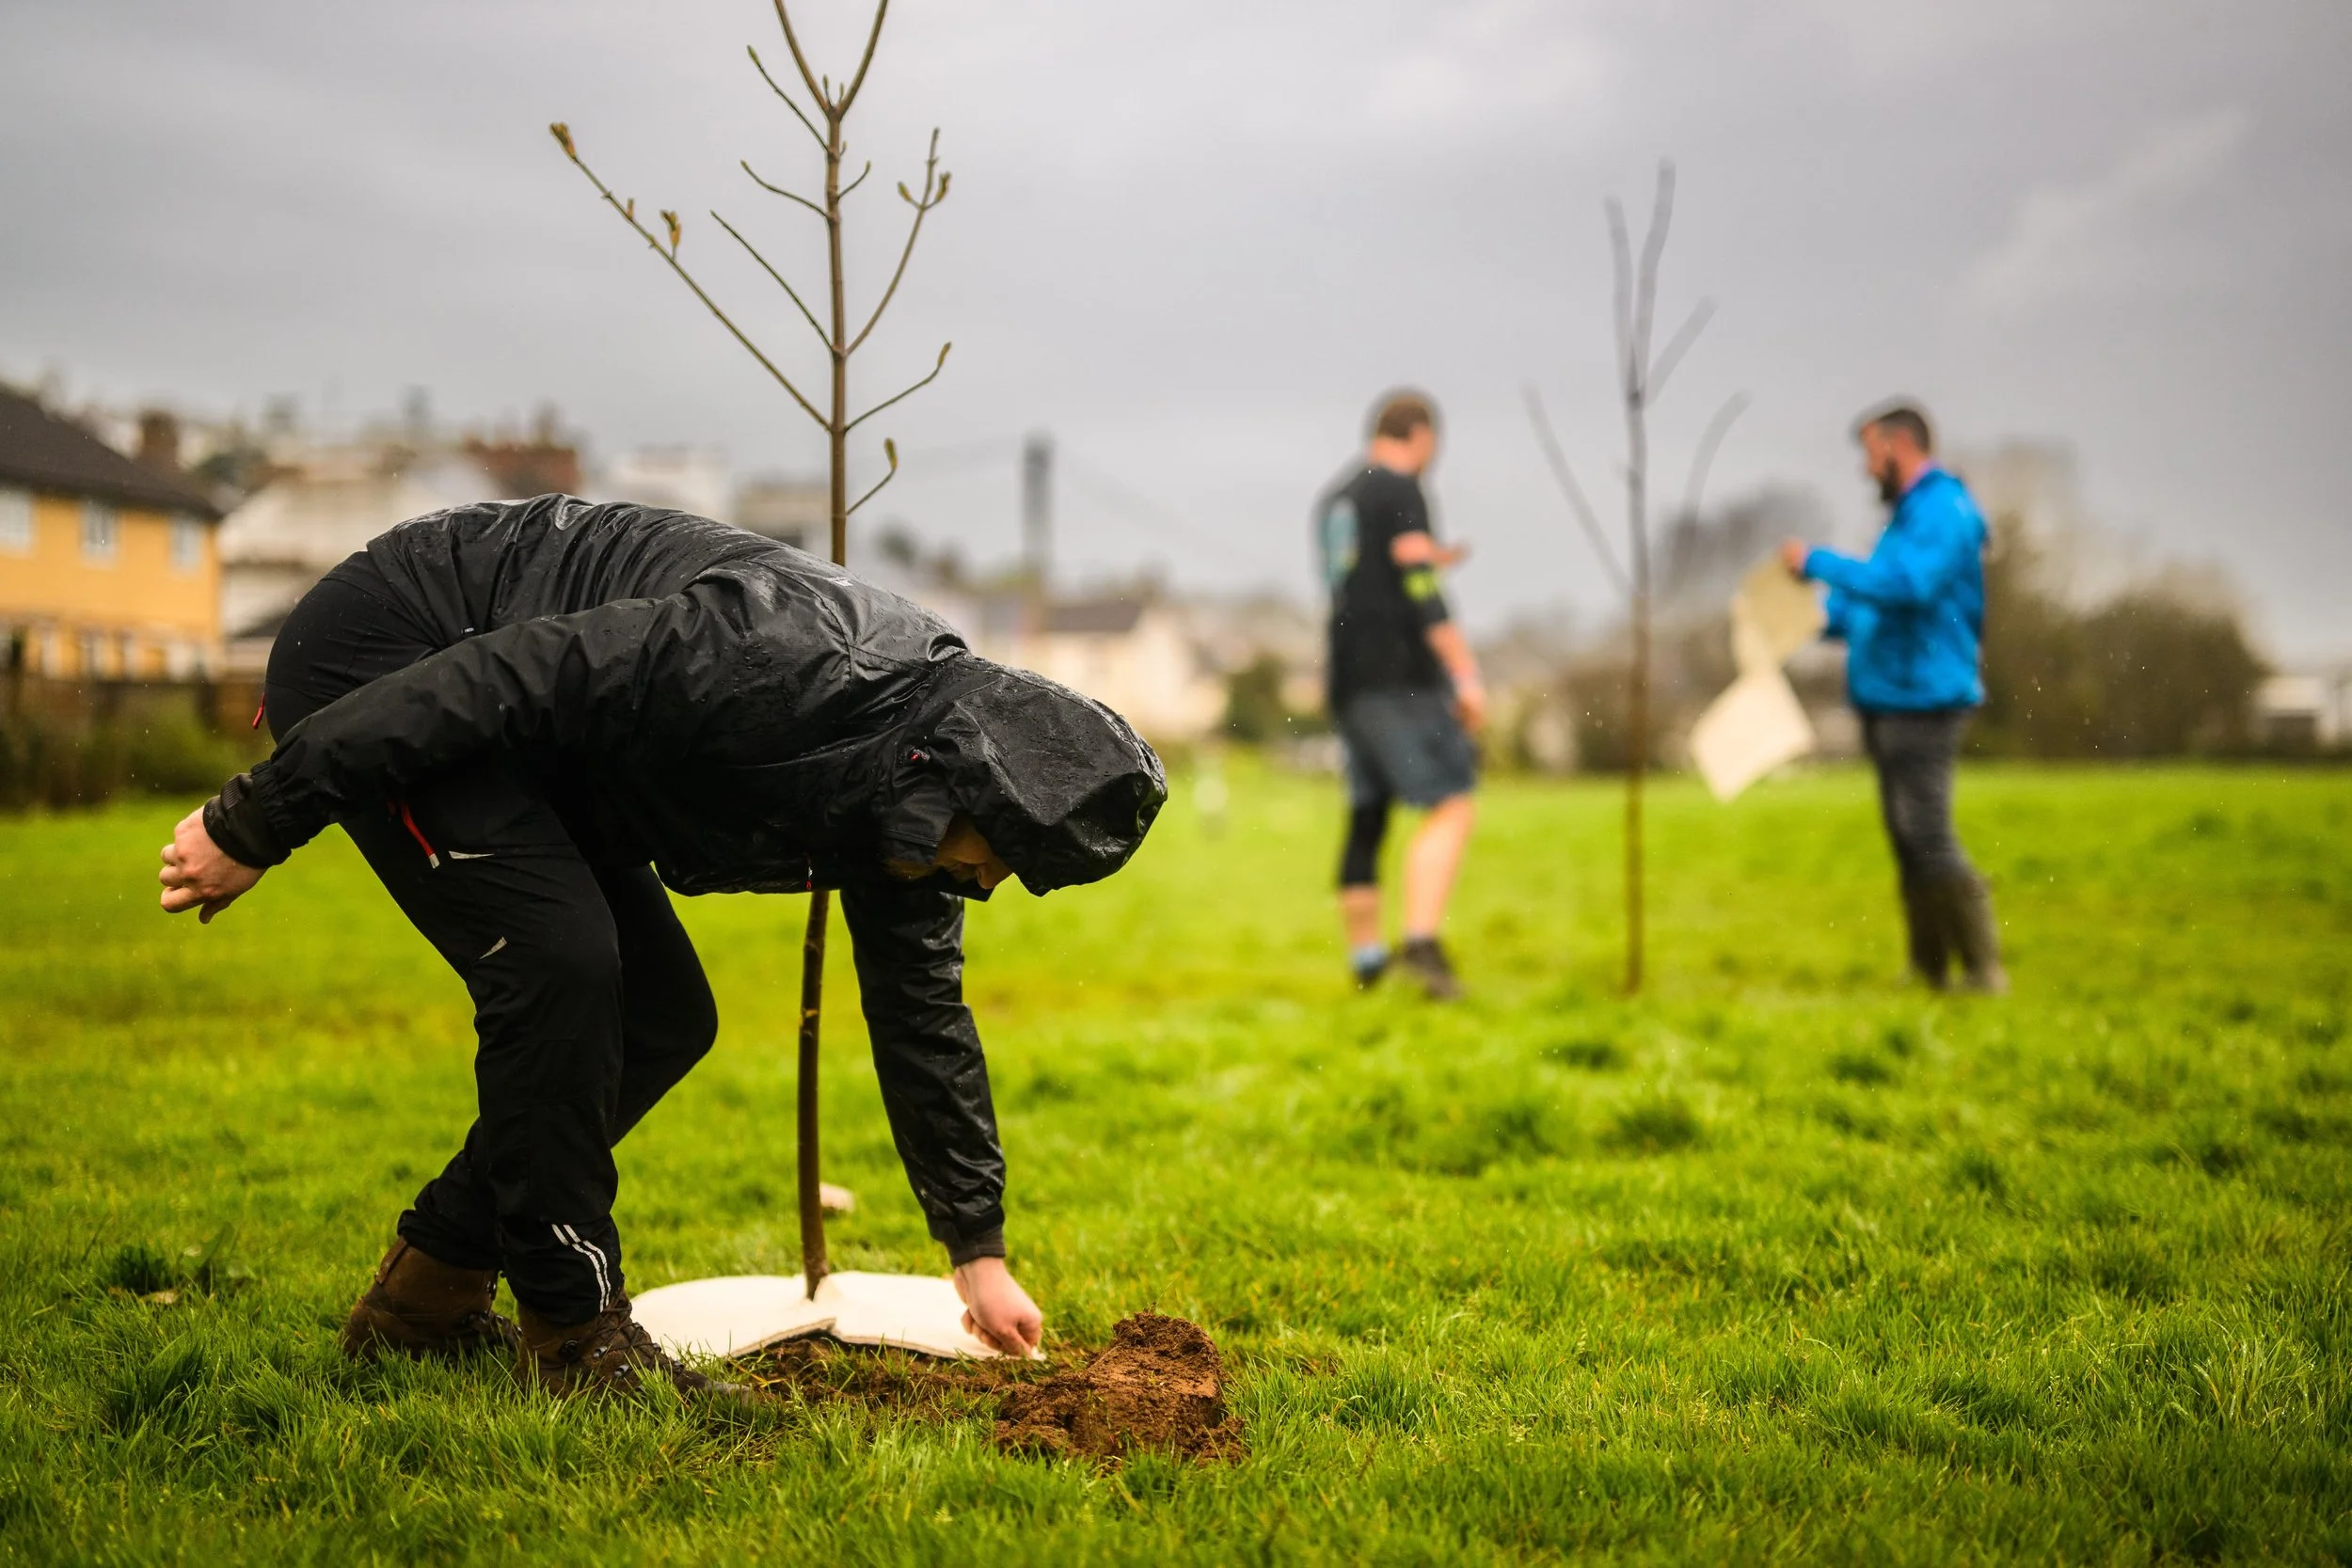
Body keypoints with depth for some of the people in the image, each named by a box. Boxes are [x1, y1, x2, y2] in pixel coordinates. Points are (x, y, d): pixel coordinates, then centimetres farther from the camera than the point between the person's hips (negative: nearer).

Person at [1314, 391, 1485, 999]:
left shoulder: (1332, 502, 19)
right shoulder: (1401, 491, -6)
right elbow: (1422, 591, -15)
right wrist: (1466, 674, -16)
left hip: (1347, 679, 9)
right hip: (1400, 675, -9)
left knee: (1366, 814, 13)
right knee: (1452, 806, -13)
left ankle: (1364, 956, 18)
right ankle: (1421, 940, -28)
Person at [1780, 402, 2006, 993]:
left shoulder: (1942, 510, -12)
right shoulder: (1910, 515, 20)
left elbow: (1907, 585, -27)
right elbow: (1870, 607, 30)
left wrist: (1817, 563, -21)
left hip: (1924, 702, -10)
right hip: (1889, 701, 10)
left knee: (1930, 842, -12)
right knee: (1907, 843, 11)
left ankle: (1984, 970, -8)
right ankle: (1927, 968, 16)